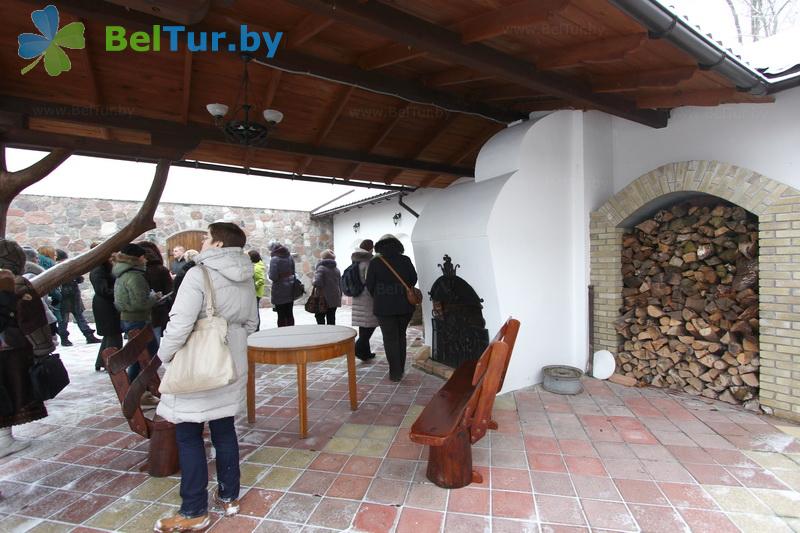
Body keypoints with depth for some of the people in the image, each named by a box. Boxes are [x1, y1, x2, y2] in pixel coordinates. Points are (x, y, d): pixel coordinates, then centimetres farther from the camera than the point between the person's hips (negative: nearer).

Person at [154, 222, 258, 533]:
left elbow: (180, 324, -20)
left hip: (196, 367, -6)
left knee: (189, 437, 8)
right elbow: (251, 323, 10)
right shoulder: (246, 278, 4)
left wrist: (164, 355, -4)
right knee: (224, 430, 17)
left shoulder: (198, 275, -16)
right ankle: (229, 497, 30)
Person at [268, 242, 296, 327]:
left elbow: (273, 277, -19)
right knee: (289, 314, 14)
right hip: (290, 289, 6)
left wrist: (270, 275, 1)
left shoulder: (274, 259, -14)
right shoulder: (290, 257, 5)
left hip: (280, 291, -6)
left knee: (281, 315, 2)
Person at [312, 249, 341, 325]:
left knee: (319, 316, 5)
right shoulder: (337, 270, 11)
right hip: (335, 298, 6)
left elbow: (317, 282, -22)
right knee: (331, 318, 11)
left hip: (325, 298, -6)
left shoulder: (321, 268, -9)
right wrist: (339, 296, 18)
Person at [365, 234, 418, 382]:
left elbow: (369, 285, -3)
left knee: (390, 339, 5)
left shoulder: (375, 262, -8)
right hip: (404, 305, 3)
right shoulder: (405, 260, -2)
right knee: (401, 335, 19)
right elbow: (413, 280, 6)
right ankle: (400, 368, 27)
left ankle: (395, 372, 6)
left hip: (384, 306, -3)